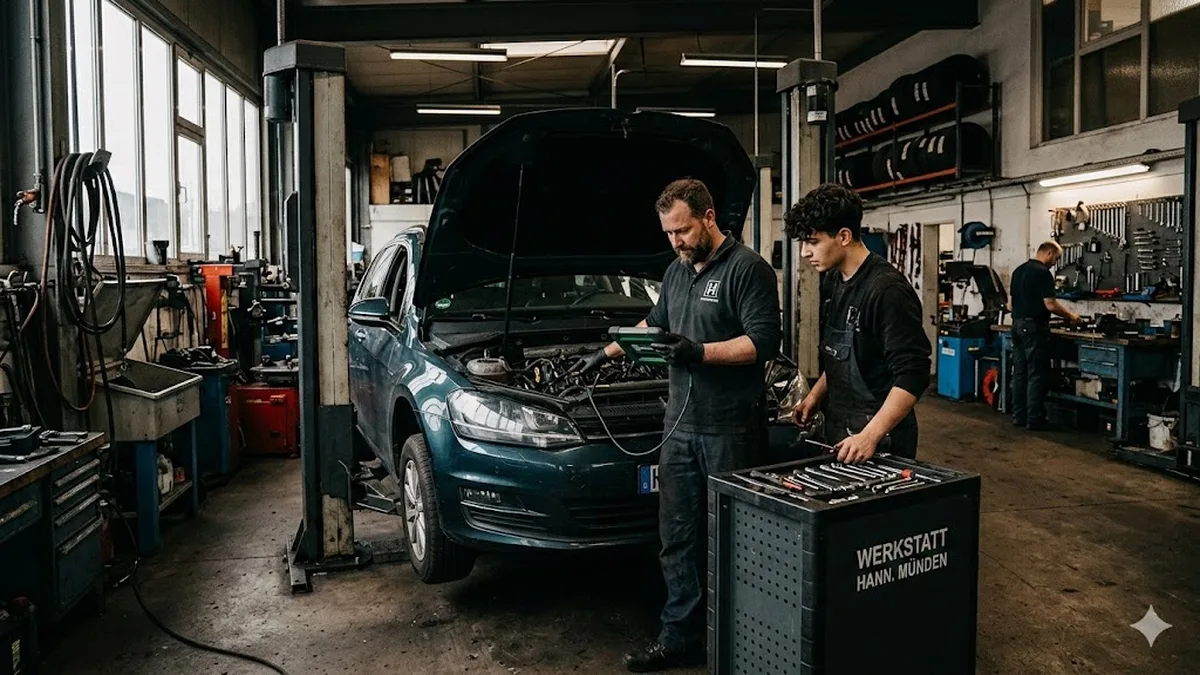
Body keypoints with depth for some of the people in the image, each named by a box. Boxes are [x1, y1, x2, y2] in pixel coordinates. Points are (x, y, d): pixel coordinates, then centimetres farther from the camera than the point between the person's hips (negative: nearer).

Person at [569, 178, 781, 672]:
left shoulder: (747, 269, -8)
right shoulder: (677, 273, 17)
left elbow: (765, 341, -16)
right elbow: (654, 324, 32)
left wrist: (700, 352, -23)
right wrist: (608, 353, 24)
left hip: (730, 430, -7)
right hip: (681, 427, 8)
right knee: (677, 539, 10)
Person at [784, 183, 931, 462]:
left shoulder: (888, 290, -21)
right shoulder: (832, 281, 6)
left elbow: (913, 375, -24)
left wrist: (870, 436, -29)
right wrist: (815, 395, 8)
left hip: (881, 442, -8)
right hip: (838, 432, 8)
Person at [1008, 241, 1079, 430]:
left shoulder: (1018, 271, 14)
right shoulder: (1043, 273, -12)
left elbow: (1010, 303, 18)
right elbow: (1050, 305, -16)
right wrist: (1071, 316, -2)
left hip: (1017, 325, 8)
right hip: (1034, 328, -8)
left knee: (1019, 373, 10)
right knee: (1036, 375, -4)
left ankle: (1019, 416, 12)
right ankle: (1034, 419, -2)